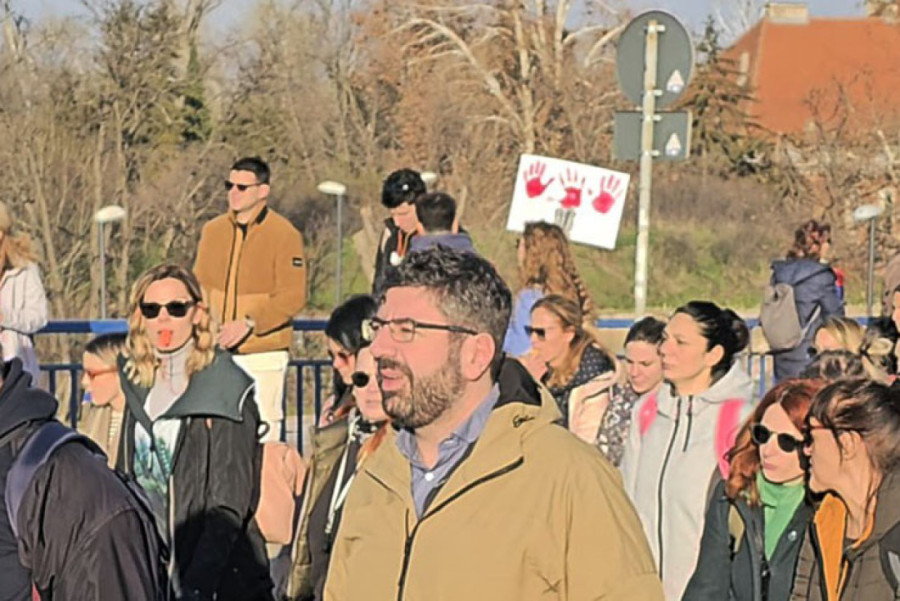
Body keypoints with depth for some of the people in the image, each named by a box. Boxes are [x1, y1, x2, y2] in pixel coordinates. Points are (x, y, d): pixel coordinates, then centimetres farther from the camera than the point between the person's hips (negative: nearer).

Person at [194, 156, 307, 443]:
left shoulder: (284, 235, -5)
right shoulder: (212, 231, 11)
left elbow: (292, 297, -11)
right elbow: (201, 286, 16)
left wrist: (249, 324, -20)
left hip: (263, 354, -5)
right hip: (218, 353, 5)